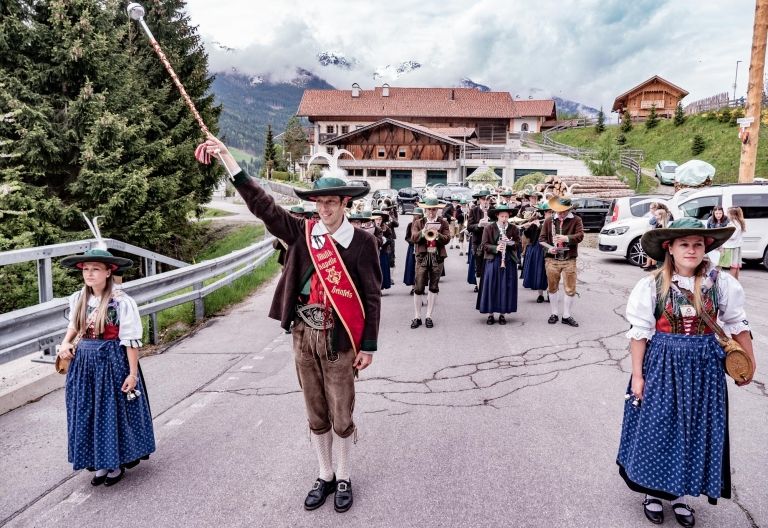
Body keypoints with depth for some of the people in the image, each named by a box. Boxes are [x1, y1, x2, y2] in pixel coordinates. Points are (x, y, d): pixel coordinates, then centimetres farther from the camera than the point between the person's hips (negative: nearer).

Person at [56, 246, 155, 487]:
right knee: (89, 413, 12)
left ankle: (117, 464, 25)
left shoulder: (121, 301, -17)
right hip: (84, 362, 6)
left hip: (113, 361, -6)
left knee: (115, 411, 6)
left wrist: (132, 373, -15)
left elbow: (131, 340, -15)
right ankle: (102, 463, 29)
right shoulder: (78, 299, 2)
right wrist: (66, 343, 2)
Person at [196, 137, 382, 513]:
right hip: (304, 335, 3)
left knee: (341, 416, 10)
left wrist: (368, 346, -7)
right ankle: (325, 476, 35)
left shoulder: (362, 241, -8)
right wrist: (226, 157, -7)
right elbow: (262, 205, -3)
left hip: (339, 339, -3)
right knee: (316, 414, 16)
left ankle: (344, 479, 31)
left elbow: (372, 297, -6)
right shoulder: (301, 233, 0)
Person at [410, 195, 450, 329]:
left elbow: (447, 239, -5)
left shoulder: (443, 223, 8)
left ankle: (429, 316, 14)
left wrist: (437, 235, -24)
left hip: (437, 257, 1)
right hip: (422, 257, -1)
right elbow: (413, 238, -7)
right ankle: (417, 317, 6)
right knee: (418, 288, -4)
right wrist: (423, 232, -24)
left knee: (434, 287, 5)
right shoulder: (418, 223, 7)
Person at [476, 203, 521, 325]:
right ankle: (490, 313, 9)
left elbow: (518, 243, 6)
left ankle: (502, 314, 13)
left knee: (506, 287, 3)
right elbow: (485, 245, -5)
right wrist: (496, 248, -21)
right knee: (491, 287, -1)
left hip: (509, 261, 2)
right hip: (493, 261, -2)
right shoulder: (489, 228, -1)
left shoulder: (513, 228, 5)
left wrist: (510, 242, -13)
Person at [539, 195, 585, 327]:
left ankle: (566, 316, 13)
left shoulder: (576, 220, 2)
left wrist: (566, 238, -26)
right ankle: (554, 314, 25)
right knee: (552, 288, 10)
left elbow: (580, 236, -10)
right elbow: (541, 238, 6)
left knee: (570, 289, 0)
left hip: (569, 260, -1)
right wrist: (549, 247, -12)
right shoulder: (549, 221, 6)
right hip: (552, 259, 2)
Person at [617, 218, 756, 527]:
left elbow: (737, 324, 7)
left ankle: (680, 493, 32)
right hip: (662, 364, -2)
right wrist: (637, 375, -8)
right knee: (658, 428, 7)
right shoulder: (652, 285, -11)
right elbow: (639, 332, -8)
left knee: (696, 430, 12)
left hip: (704, 365, 2)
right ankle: (653, 491, 28)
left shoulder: (721, 283, -5)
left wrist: (750, 363, 13)